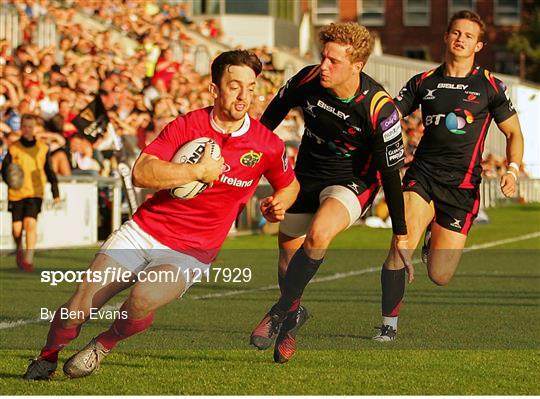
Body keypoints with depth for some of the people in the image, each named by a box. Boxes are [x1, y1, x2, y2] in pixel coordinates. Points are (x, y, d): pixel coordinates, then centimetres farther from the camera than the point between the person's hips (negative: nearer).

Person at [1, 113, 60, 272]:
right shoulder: (13, 149, 2)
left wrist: (55, 192, 11)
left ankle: (29, 259, -16)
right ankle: (19, 248, 34)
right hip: (16, 193, 1)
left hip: (35, 193, -1)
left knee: (31, 223, -19)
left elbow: (49, 171, 13)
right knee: (17, 228, 1)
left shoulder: (43, 149, 5)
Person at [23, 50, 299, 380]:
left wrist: (279, 204, -6)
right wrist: (199, 171, -23)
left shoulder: (268, 145, -4)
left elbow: (290, 185, 16)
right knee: (80, 307, -9)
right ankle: (47, 359, 20)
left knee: (143, 298, -32)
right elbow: (141, 173, -17)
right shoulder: (187, 125, -6)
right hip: (144, 231, 1)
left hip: (191, 253, -1)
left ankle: (104, 345, -1)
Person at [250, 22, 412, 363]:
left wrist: (401, 235, -13)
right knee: (288, 252, 10)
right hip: (307, 176, 5)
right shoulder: (308, 79, -17)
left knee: (318, 234, -31)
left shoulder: (380, 110, -27)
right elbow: (277, 109, 7)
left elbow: (390, 174, -18)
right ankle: (292, 317, 37)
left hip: (354, 182, -5)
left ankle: (281, 312, -15)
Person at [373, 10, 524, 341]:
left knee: (440, 277, -1)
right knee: (401, 245, -24)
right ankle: (389, 325, -10)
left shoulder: (490, 85, 3)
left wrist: (513, 170, -8)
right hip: (422, 176, 1)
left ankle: (441, 244, 37)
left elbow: (513, 132, 9)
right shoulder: (424, 82, 8)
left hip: (463, 187, -1)